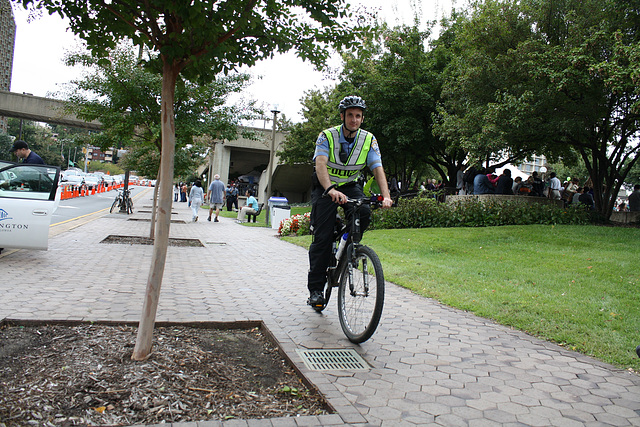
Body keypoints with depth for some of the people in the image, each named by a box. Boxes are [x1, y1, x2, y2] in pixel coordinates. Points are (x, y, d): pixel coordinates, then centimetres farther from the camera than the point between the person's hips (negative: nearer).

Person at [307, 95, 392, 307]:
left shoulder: (369, 139, -10)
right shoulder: (327, 136, -18)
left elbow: (378, 169, -19)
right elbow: (320, 164, -33)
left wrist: (386, 196, -36)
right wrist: (331, 190, -52)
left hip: (350, 186, 3)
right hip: (326, 188, -3)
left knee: (364, 212, -29)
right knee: (322, 237, -11)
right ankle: (315, 289, -2)